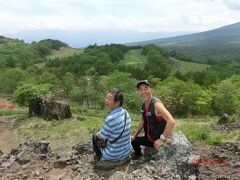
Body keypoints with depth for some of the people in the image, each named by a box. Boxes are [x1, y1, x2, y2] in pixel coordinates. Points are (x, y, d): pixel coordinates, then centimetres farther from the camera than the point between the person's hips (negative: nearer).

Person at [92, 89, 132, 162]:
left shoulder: (111, 118, -31)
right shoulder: (125, 112, -6)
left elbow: (100, 136, -15)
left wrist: (97, 134, 7)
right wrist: (103, 136, 3)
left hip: (114, 156, -7)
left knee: (95, 136, 15)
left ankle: (99, 157, 36)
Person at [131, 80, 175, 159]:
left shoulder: (156, 104, -26)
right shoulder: (143, 105, 1)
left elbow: (171, 121, -37)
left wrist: (161, 139, -35)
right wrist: (135, 135, 14)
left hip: (157, 140, -8)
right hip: (149, 138, 8)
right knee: (133, 140, 16)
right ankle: (139, 157, 37)